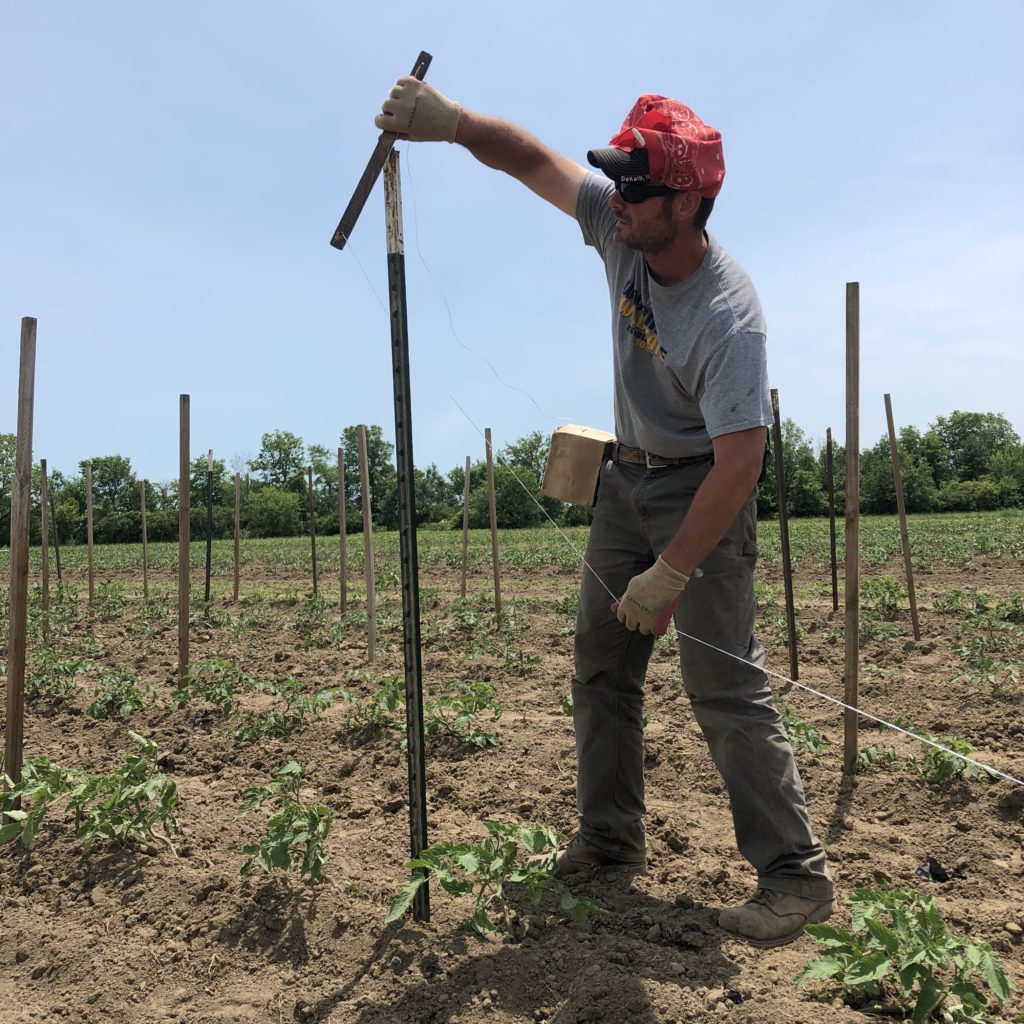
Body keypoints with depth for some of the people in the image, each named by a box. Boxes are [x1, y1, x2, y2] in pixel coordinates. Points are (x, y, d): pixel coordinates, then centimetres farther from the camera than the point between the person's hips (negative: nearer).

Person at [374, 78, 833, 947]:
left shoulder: (729, 314, -27)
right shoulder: (620, 227, -7)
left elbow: (740, 459, -30)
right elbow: (535, 159, -3)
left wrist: (673, 571, -29)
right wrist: (451, 121, -20)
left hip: (703, 490, -7)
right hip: (627, 479, 8)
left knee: (723, 681, -11)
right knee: (600, 663, 9)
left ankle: (796, 874, 2)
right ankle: (611, 839, 23)